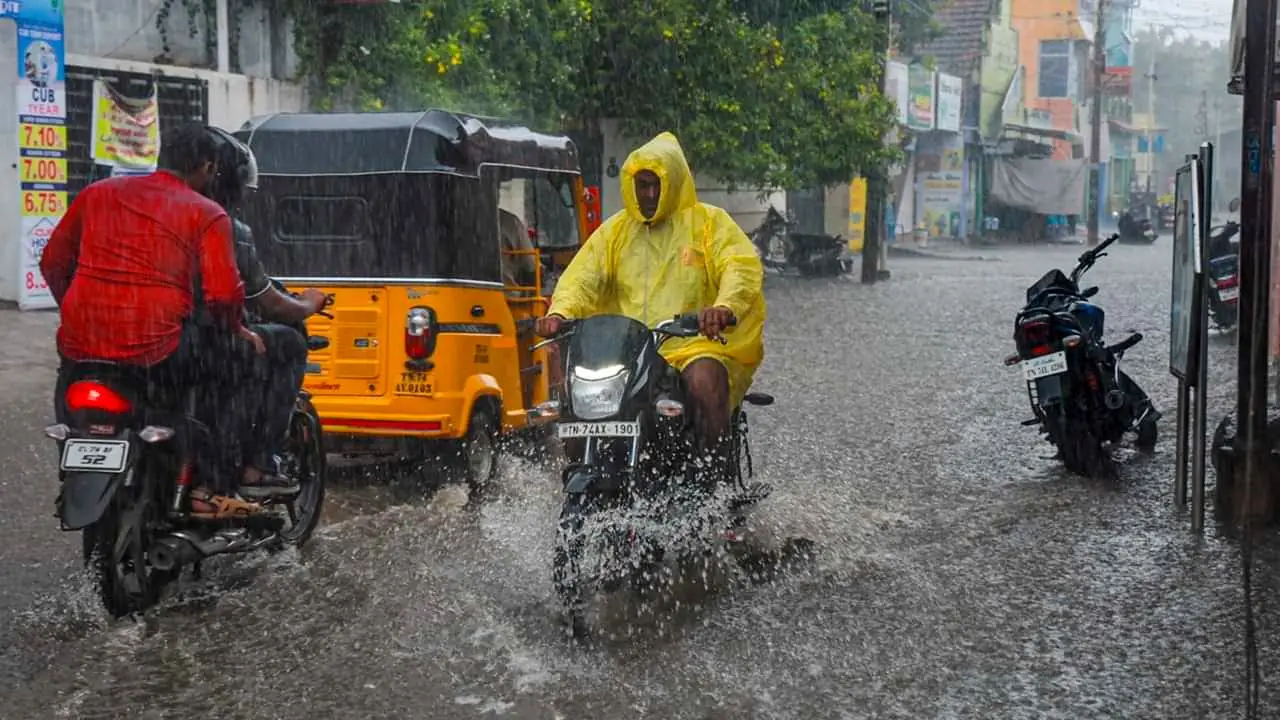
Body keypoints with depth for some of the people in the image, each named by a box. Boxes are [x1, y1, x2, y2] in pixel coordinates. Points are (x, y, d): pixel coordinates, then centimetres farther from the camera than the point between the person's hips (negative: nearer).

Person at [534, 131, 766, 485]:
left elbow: (744, 267, -7)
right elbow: (582, 277, 9)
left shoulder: (708, 221, 8)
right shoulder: (615, 230, 19)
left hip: (695, 345, -4)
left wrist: (726, 308, -30)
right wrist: (560, 313, -15)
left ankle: (713, 485, -28)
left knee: (704, 381, -35)